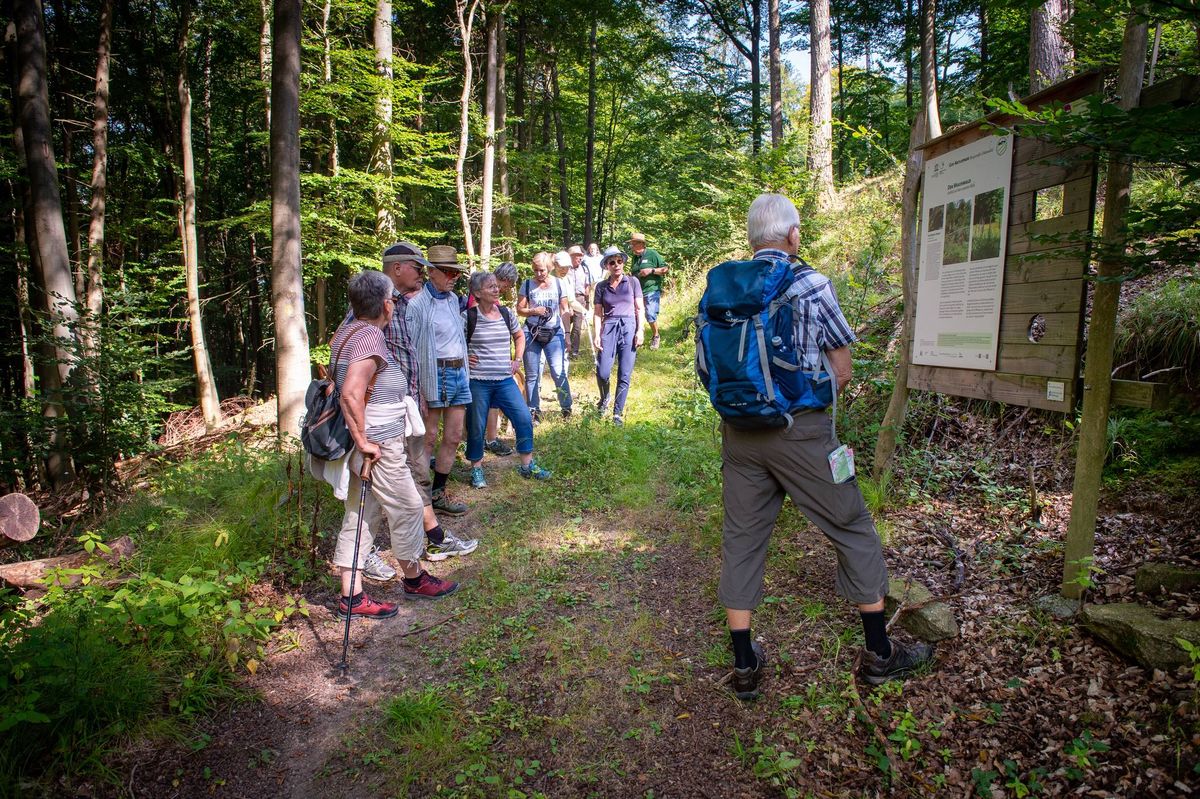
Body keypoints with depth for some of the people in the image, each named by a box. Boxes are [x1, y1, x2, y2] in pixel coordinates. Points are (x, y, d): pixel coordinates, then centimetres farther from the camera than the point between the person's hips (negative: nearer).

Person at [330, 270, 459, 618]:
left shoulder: (347, 331, 11)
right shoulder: (370, 337, -19)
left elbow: (343, 386, 21)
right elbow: (351, 393, -30)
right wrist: (363, 442, -23)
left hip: (369, 444, 10)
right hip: (379, 446, -10)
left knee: (361, 517, 12)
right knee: (408, 508, 8)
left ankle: (352, 597, 19)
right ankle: (414, 579, 27)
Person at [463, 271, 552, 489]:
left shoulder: (506, 314, 6)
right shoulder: (468, 317, -8)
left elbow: (519, 336, 24)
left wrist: (517, 359, 15)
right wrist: (462, 357, -7)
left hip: (505, 380, 4)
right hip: (478, 381, -4)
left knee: (524, 419, 1)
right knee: (476, 427, 6)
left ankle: (527, 465, 15)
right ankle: (476, 469, 24)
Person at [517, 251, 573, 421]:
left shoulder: (559, 284, 2)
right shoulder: (527, 284, 1)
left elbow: (564, 310, 7)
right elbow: (520, 310, 3)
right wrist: (533, 311, -13)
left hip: (554, 333, -1)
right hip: (532, 333, 1)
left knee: (558, 372, -9)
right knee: (532, 374, 5)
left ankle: (566, 408, 5)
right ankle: (534, 411, 14)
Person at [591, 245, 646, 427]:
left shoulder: (633, 282, 7)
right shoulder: (601, 286, 10)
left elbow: (640, 309, 6)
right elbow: (597, 313, 9)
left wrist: (640, 330, -4)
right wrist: (596, 335, -1)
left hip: (629, 327, 0)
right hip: (609, 328, 1)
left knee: (625, 375, -2)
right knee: (602, 372, -10)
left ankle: (618, 413, 10)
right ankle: (604, 399, 22)